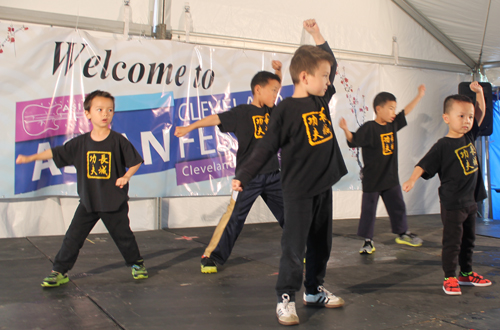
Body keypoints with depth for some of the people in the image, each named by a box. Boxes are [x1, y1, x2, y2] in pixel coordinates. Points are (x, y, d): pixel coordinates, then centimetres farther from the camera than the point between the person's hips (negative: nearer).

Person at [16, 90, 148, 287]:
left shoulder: (118, 141, -9)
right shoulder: (80, 143, -2)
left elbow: (136, 161, -2)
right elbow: (55, 153, 7)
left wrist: (126, 176, -16)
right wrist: (30, 158, 7)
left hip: (114, 202, -2)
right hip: (88, 202, 3)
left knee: (123, 236, 10)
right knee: (73, 237, 4)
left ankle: (137, 264, 31)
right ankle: (59, 272, 16)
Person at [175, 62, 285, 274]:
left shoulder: (270, 111, 9)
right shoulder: (242, 112, -9)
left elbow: (274, 88, 26)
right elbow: (216, 119, -18)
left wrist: (278, 71, 12)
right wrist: (190, 127, -27)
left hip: (273, 175, 6)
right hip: (248, 177, -6)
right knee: (234, 217, -4)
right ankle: (211, 258, 5)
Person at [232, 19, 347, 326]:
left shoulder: (322, 99, 8)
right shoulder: (286, 109, -12)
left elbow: (332, 64, 21)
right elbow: (266, 147, -11)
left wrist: (317, 34, 16)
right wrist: (243, 176, -14)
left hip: (323, 186, 7)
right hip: (298, 191, -7)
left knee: (321, 242, 15)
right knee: (294, 245, -3)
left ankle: (315, 290, 29)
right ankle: (286, 298, 7)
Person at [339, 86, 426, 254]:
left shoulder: (393, 124, 5)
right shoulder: (369, 128, -16)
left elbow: (405, 112, 18)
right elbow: (353, 141, -23)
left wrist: (419, 96, 24)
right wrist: (346, 130, -42)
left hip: (391, 178, 7)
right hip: (372, 179, -6)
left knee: (398, 206, 16)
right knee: (368, 210, 4)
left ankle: (403, 233, 34)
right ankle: (368, 240, 14)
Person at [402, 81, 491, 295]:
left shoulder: (469, 136, 5)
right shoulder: (443, 146, -15)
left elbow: (481, 113, 12)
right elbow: (424, 165, -20)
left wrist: (479, 92, 0)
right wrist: (412, 180, -36)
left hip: (470, 200, 7)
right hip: (452, 203, -7)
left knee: (468, 239, 18)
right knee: (452, 241, 0)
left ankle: (466, 273, 32)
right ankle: (449, 278, 10)